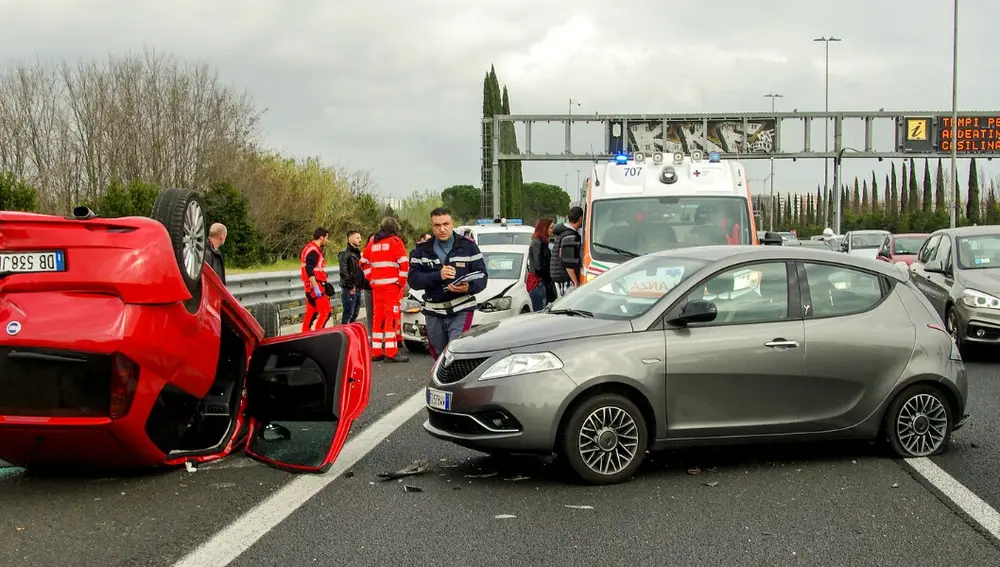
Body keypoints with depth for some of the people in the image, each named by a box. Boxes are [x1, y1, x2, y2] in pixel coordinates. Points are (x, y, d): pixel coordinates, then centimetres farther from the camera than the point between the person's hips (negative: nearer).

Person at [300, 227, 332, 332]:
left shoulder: (310, 248, 18)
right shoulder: (313, 251, -14)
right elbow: (309, 270, -24)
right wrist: (316, 288, -27)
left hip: (310, 287, 11)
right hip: (316, 285, -11)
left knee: (311, 313, 12)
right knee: (325, 312, -11)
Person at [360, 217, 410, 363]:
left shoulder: (373, 242, 15)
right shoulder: (395, 241, -4)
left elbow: (364, 262, 19)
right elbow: (404, 263, -12)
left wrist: (371, 278, 17)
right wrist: (402, 282, -3)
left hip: (376, 285, 6)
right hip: (392, 285, -6)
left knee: (377, 317, 12)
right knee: (392, 316, -7)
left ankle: (376, 351, 15)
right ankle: (391, 353, -12)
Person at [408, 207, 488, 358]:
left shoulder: (468, 246, 3)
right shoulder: (422, 250, 7)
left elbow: (481, 276, -1)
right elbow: (413, 279, -5)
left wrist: (469, 287, -23)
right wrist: (438, 276, -21)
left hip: (461, 311, -3)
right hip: (434, 314, 3)